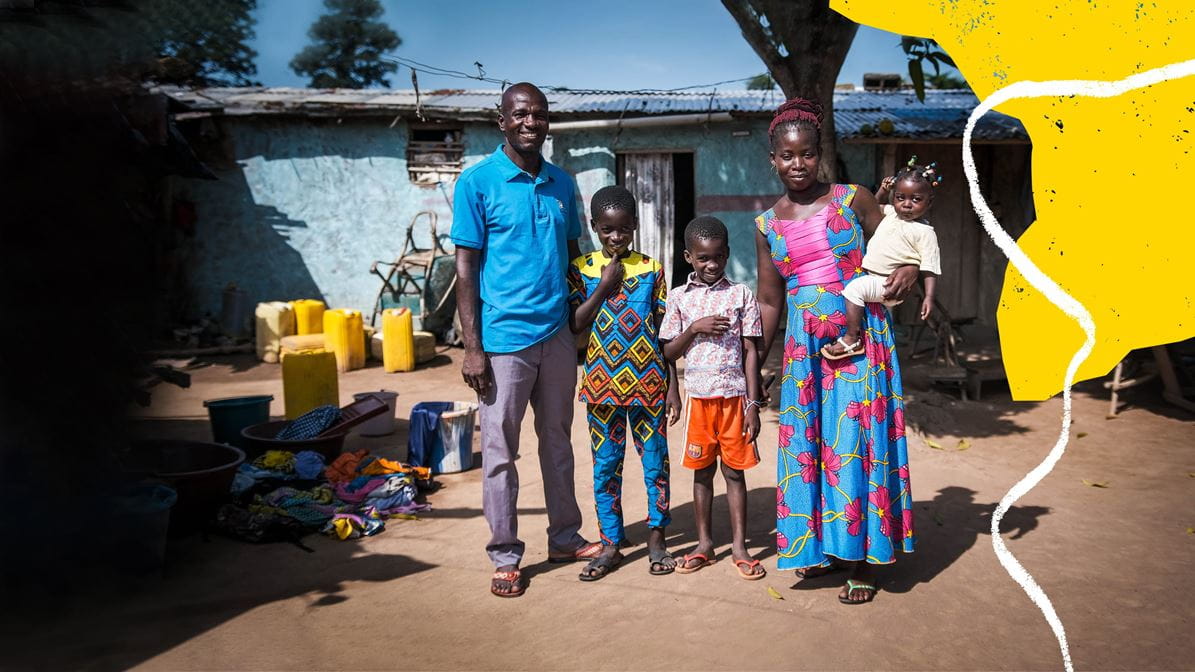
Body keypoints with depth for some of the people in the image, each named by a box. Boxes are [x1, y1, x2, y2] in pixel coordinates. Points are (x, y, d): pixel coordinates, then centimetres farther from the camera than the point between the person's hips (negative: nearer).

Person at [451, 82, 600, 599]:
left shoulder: (562, 184, 10)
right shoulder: (478, 182, -5)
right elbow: (465, 267, -7)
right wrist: (472, 348, -11)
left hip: (557, 336, 5)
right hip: (504, 339, -5)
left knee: (557, 442, 15)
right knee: (500, 451, 4)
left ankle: (565, 538, 29)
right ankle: (504, 556, 16)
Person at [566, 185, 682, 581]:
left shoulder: (651, 270, 1)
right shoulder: (582, 269, 1)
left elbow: (664, 332, 2)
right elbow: (575, 325, -8)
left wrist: (672, 387, 0)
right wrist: (605, 285, -14)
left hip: (648, 383, 0)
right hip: (602, 384, 0)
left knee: (655, 463, 8)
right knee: (605, 467, 7)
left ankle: (656, 539, 23)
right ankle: (610, 545, 20)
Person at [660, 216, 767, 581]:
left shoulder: (741, 294, 1)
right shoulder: (680, 297, 4)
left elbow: (750, 351, 0)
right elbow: (669, 352, 4)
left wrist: (753, 404, -4)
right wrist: (694, 328, -14)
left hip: (734, 396, -1)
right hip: (698, 396, 1)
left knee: (735, 471, 6)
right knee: (702, 471, 10)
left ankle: (739, 546, 15)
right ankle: (704, 543, 22)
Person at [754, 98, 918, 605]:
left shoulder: (852, 199, -1)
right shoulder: (768, 224, 7)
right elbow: (769, 302, 12)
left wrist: (910, 269, -17)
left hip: (859, 335, -3)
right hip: (804, 344, 3)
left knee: (856, 437, -2)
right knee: (808, 439, 6)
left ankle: (863, 559, 9)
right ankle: (824, 546, 24)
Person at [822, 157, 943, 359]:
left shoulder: (924, 232, -11)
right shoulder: (892, 213, 11)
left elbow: (930, 269, -14)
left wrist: (929, 297, -23)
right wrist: (883, 190, 13)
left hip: (888, 283, -9)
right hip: (870, 275, 9)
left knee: (855, 288, -28)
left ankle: (851, 339, -24)